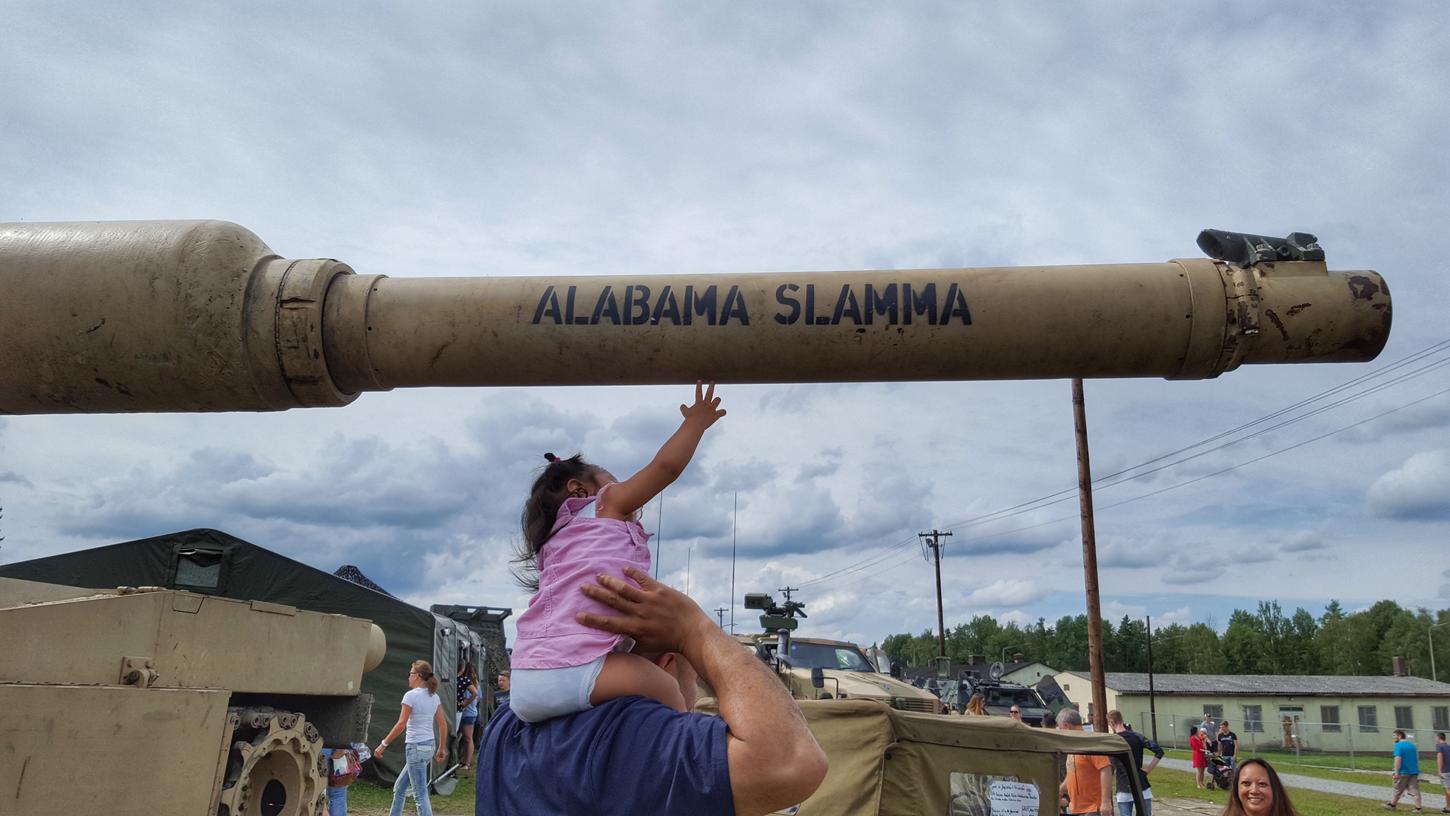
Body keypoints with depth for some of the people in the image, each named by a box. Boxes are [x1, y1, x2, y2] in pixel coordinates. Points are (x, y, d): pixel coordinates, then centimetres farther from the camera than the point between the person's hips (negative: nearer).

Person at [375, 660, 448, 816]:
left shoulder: (411, 695, -12)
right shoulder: (434, 697, 9)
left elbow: (401, 724, -15)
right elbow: (443, 725, 9)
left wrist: (383, 744, -8)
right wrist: (441, 749, 17)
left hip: (415, 747, -8)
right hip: (429, 745, 8)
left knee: (420, 794, -4)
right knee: (399, 787, 21)